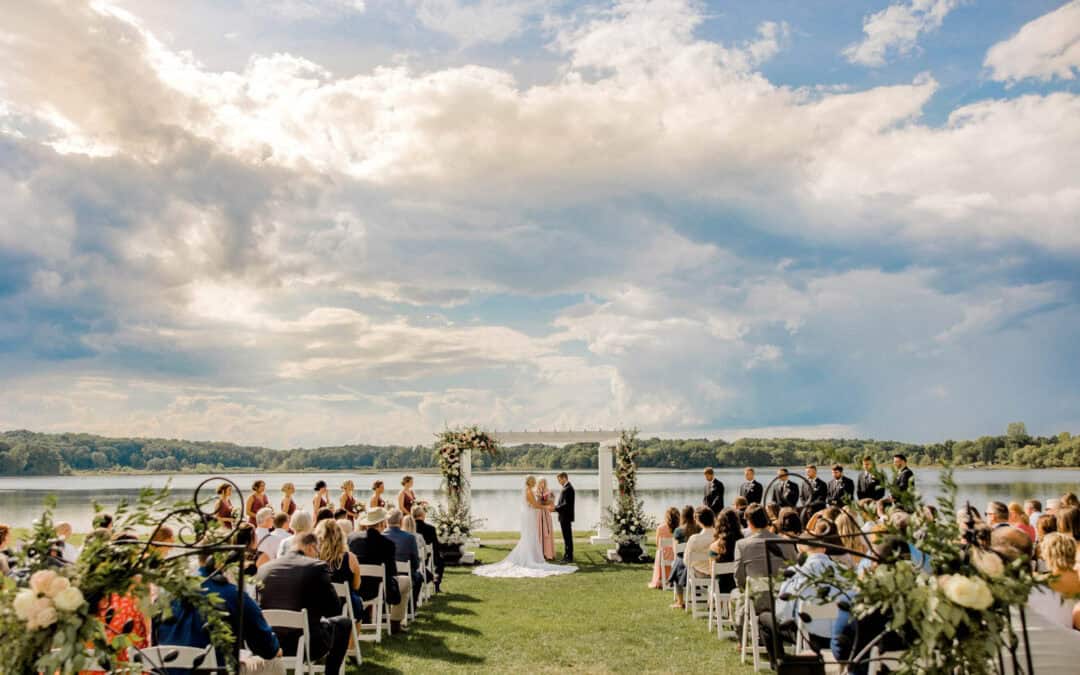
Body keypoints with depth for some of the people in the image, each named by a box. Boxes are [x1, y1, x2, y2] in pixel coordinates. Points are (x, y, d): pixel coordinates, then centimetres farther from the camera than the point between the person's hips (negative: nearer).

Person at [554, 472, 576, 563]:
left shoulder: (568, 488, -17)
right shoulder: (566, 488, 15)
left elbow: (566, 504, -23)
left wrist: (555, 508, -18)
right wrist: (555, 507, 7)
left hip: (566, 517, -10)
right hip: (564, 517, 10)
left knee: (568, 537, -4)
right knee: (566, 537, 14)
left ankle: (569, 557, 0)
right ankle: (567, 556, 20)